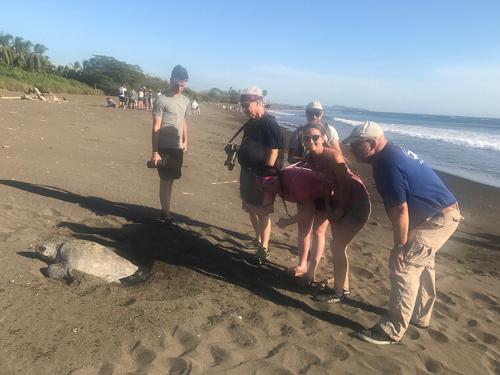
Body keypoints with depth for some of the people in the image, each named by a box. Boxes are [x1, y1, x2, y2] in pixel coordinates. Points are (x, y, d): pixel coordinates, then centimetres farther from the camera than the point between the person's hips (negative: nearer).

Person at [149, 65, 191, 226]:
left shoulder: (185, 101, 8)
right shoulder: (162, 100, -11)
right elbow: (156, 128, -12)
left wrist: (185, 141, 11)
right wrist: (155, 151, -16)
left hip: (178, 147, 6)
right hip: (165, 147, -6)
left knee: (171, 180, 13)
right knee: (165, 180, 1)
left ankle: (165, 210, 24)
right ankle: (166, 214, 9)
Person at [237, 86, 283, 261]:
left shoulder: (270, 124, -16)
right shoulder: (250, 123, 11)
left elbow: (274, 151, -20)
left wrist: (267, 175, -22)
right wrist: (236, 152, 9)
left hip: (262, 175, -9)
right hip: (247, 172, 9)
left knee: (263, 212, -1)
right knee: (252, 209, 18)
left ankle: (264, 248, 8)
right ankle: (258, 239, 35)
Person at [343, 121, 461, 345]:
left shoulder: (388, 165, -25)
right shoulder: (392, 153, 7)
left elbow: (400, 211, -25)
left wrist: (400, 246, -15)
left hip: (437, 219, -10)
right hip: (444, 213, 11)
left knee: (403, 265, -10)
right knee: (420, 262, 21)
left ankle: (392, 330, -1)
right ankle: (420, 315, 38)